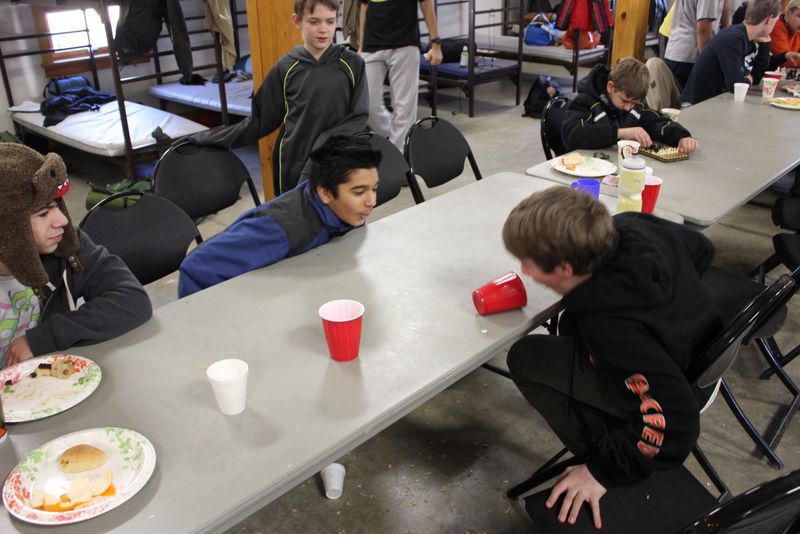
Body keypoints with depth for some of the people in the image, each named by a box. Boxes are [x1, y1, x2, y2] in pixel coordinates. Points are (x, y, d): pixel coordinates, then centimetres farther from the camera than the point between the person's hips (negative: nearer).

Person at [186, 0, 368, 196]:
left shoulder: (352, 64, 0)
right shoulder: (285, 68, 1)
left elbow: (359, 117, 0)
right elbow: (260, 121, 6)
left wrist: (327, 143, -16)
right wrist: (204, 139, 4)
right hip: (293, 167, 1)